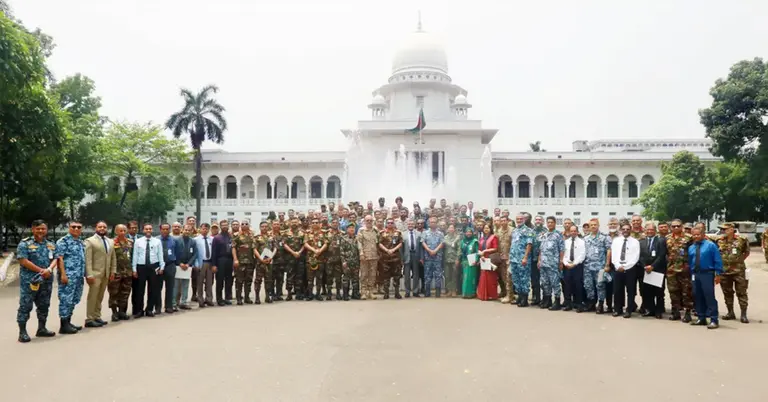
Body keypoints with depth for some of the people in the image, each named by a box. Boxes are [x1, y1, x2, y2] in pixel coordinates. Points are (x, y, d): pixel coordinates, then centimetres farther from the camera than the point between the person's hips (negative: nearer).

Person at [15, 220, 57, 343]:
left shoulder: (51, 245, 12)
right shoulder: (24, 244, -5)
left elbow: (55, 259, 6)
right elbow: (23, 261, -13)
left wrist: (49, 269, -15)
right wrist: (41, 270, -14)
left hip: (46, 280, 6)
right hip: (29, 280, -5)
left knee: (44, 305, 12)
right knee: (25, 306, -4)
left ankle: (42, 329, 22)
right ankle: (22, 332, 1)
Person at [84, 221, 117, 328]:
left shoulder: (110, 241, 16)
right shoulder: (90, 241, -3)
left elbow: (113, 257, 18)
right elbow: (87, 259, -10)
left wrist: (112, 271, 9)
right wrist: (89, 274, -17)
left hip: (106, 274, 6)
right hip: (95, 273, -6)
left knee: (100, 297, 10)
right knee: (92, 297, -4)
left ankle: (97, 317, 17)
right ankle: (89, 319, 0)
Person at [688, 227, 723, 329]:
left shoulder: (710, 245, -5)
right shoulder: (691, 248, 11)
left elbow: (717, 260, -7)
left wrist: (718, 274, -11)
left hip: (707, 274, -6)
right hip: (695, 275, 6)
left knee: (709, 297, -8)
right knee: (698, 297, 11)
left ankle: (714, 320, -3)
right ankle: (701, 318, 22)